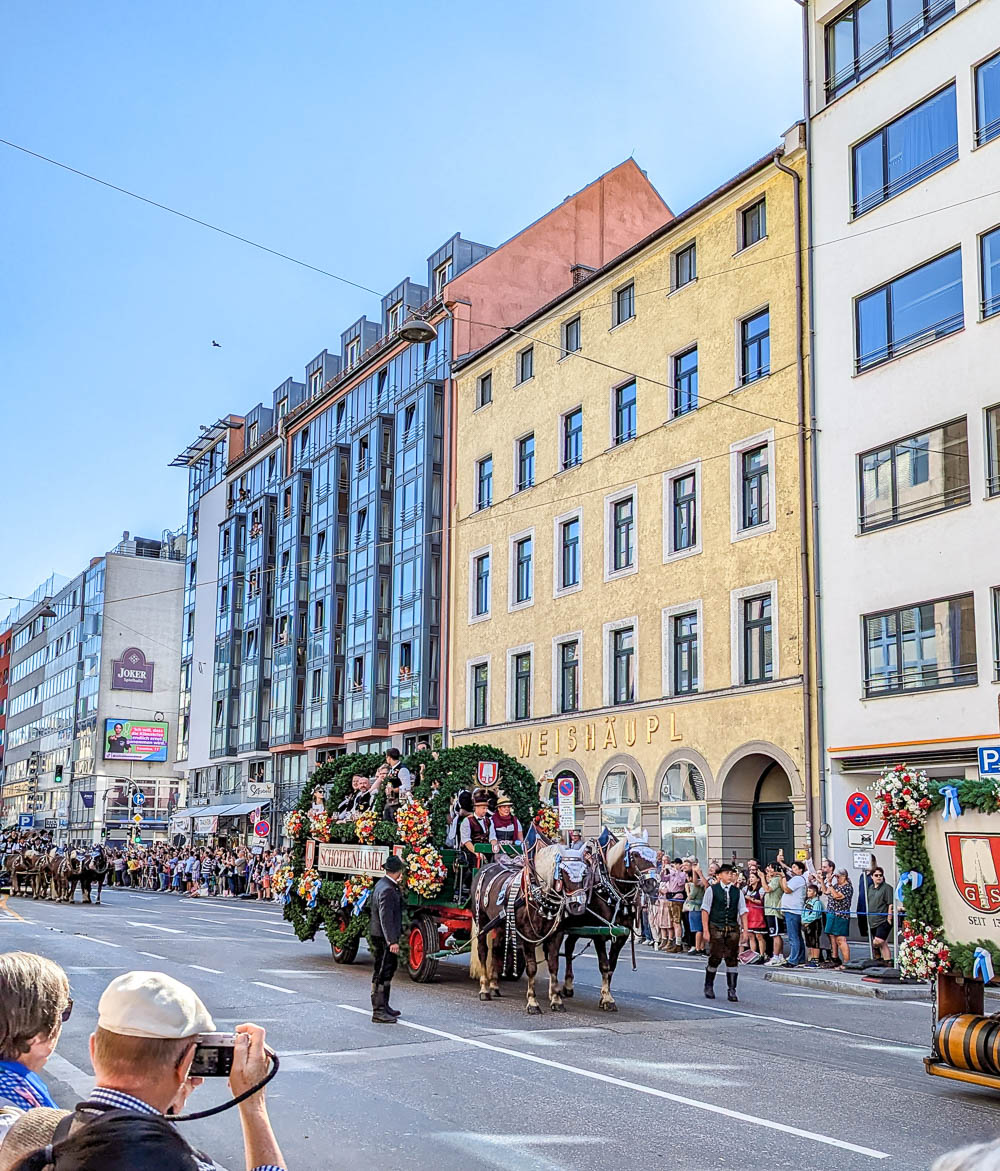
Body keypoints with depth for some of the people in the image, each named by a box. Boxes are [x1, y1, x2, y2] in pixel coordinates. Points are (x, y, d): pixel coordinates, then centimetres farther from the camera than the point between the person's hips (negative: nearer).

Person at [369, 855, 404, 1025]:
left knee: (387, 971, 20)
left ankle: (383, 1006, 31)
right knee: (382, 974, -5)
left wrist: (397, 884, 19)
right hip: (384, 939, -10)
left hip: (382, 937, 10)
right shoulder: (387, 890, -22)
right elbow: (386, 918, -25)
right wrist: (392, 941, -25)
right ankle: (378, 1012, 0)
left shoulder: (383, 884, 10)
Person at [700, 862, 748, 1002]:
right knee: (715, 958, -1)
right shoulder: (712, 890, -1)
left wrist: (745, 931, 0)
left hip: (733, 929, 3)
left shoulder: (738, 892, 8)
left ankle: (732, 990, 7)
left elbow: (743, 912, 7)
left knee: (732, 959, 1)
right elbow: (705, 910, -2)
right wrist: (705, 930, -8)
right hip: (716, 928, -3)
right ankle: (709, 987, 18)